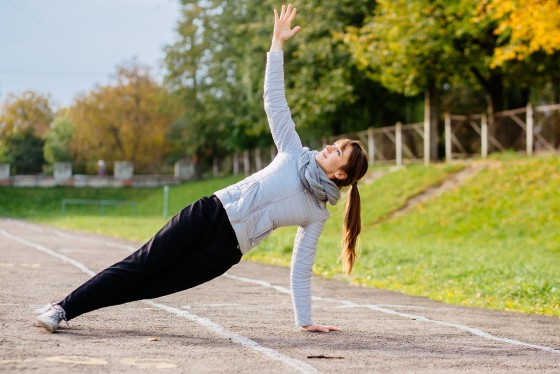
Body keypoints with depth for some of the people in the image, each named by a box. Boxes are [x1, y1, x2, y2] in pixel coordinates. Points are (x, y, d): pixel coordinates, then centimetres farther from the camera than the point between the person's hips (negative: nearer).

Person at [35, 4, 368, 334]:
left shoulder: (317, 214, 5)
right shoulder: (295, 154, 8)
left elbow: (301, 268, 8)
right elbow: (274, 102, 6)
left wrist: (305, 320, 4)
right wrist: (278, 43, -1)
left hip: (225, 249, -1)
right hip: (209, 214, 1)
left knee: (150, 286, -7)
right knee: (140, 267, -6)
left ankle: (66, 311, 0)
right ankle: (62, 306, 1)